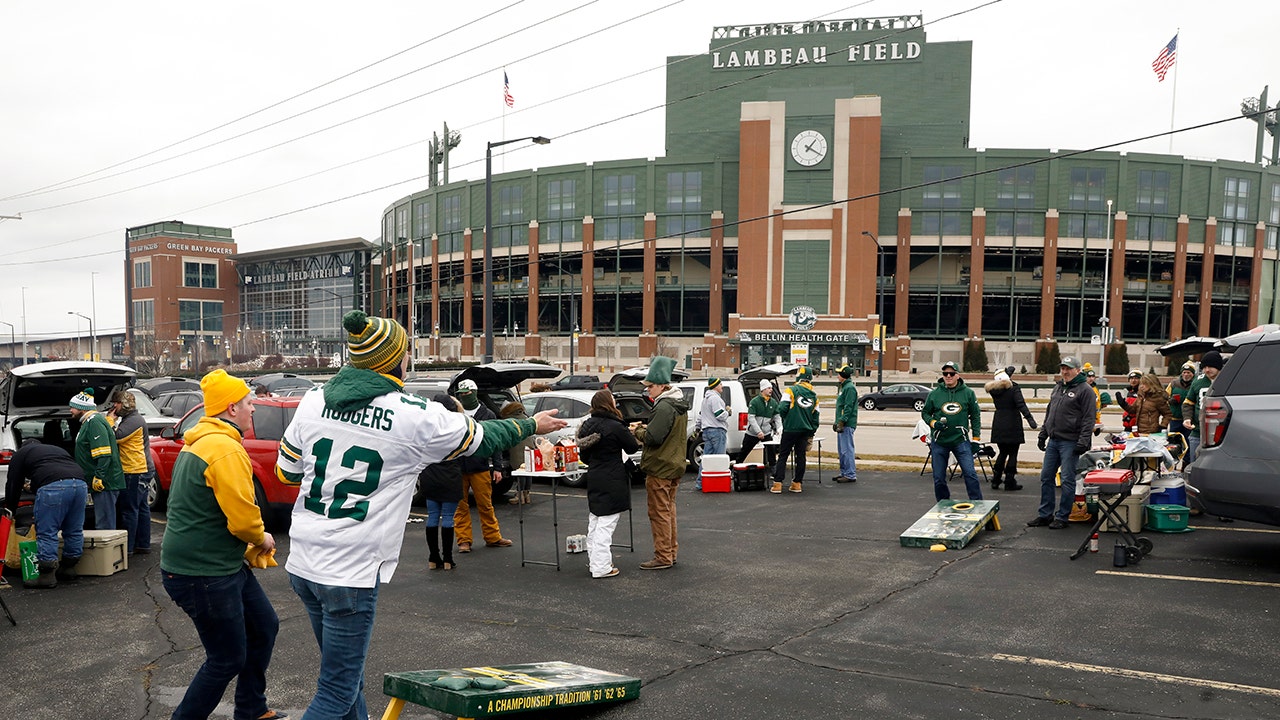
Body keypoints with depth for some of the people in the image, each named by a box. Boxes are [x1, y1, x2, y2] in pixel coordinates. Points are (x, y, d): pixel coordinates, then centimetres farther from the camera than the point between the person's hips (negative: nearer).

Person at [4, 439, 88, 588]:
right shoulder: (57, 449, 41)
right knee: (74, 531, 16)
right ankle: (69, 567, 27)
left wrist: (9, 512, 36)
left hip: (52, 486, -6)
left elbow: (13, 485, 24)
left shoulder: (21, 453, 26)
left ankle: (47, 574, -1)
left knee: (46, 532, 0)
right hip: (80, 483, 6)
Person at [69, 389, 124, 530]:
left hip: (104, 483, -11)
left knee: (104, 525, -8)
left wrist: (98, 478, -24)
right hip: (101, 483, 11)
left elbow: (104, 455, -22)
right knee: (103, 523, 14)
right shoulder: (89, 422, 21)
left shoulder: (94, 422, -13)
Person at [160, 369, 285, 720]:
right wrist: (262, 539, -3)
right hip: (202, 575, -11)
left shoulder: (200, 442, 12)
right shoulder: (227, 450, -22)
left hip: (225, 565, 11)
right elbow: (243, 518, -24)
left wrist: (252, 543, 11)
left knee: (264, 627, 19)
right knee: (228, 659, 1)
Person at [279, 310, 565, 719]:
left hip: (302, 563, 7)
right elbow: (481, 438, 3)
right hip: (351, 573, -6)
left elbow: (286, 471, 14)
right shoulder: (417, 417, -13)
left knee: (346, 673, 22)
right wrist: (532, 425, 20)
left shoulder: (313, 402, 2)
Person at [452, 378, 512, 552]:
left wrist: (496, 467, 0)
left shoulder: (488, 415, 6)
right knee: (460, 507, 4)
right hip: (457, 468, 1)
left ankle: (493, 537, 16)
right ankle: (464, 540, 12)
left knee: (486, 505, 5)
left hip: (480, 468, -1)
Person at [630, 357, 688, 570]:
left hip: (660, 469, -10)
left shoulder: (664, 407, -20)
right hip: (674, 465, 10)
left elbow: (652, 437, -25)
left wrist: (637, 431, -5)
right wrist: (644, 429, 10)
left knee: (659, 513, -2)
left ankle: (663, 557, 3)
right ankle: (671, 552, 24)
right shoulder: (679, 405, 12)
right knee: (668, 510, 17)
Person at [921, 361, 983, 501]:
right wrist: (933, 423, -8)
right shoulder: (934, 394, 2)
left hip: (961, 441, -1)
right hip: (939, 442, 1)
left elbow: (975, 416, 7)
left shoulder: (968, 393, 1)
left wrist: (976, 439, 4)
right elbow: (925, 413, 12)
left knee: (970, 473, -10)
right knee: (939, 478, 6)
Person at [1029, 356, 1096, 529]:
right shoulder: (1058, 387, 16)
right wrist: (1043, 434, 19)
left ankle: (1062, 517, 6)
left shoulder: (1085, 390, -8)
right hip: (1053, 440, 8)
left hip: (1070, 442, -8)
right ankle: (1045, 514, 18)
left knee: (1068, 479, -1)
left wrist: (1083, 442, -18)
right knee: (1046, 477, 9)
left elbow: (1088, 419, -12)